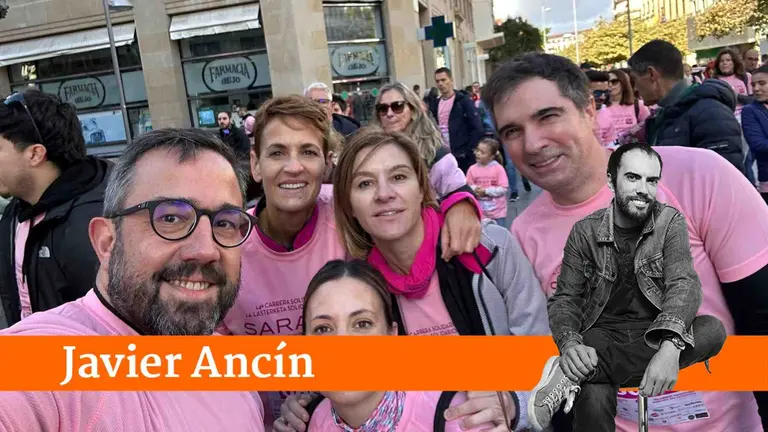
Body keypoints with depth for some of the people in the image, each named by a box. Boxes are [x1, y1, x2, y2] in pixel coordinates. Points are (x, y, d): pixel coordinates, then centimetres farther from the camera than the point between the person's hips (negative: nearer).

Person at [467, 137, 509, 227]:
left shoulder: (498, 169, -11)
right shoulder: (472, 169, -3)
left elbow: (503, 189, -14)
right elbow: (468, 186, 2)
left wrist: (486, 191, -19)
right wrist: (475, 189, -20)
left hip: (497, 210, -3)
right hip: (479, 211, 3)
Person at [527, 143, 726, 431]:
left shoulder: (671, 222, -3)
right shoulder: (584, 232, -4)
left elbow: (684, 284, -16)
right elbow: (565, 298, -4)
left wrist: (670, 346, -37)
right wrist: (569, 344, -28)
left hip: (655, 334, 4)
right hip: (604, 334, -4)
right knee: (594, 401, -38)